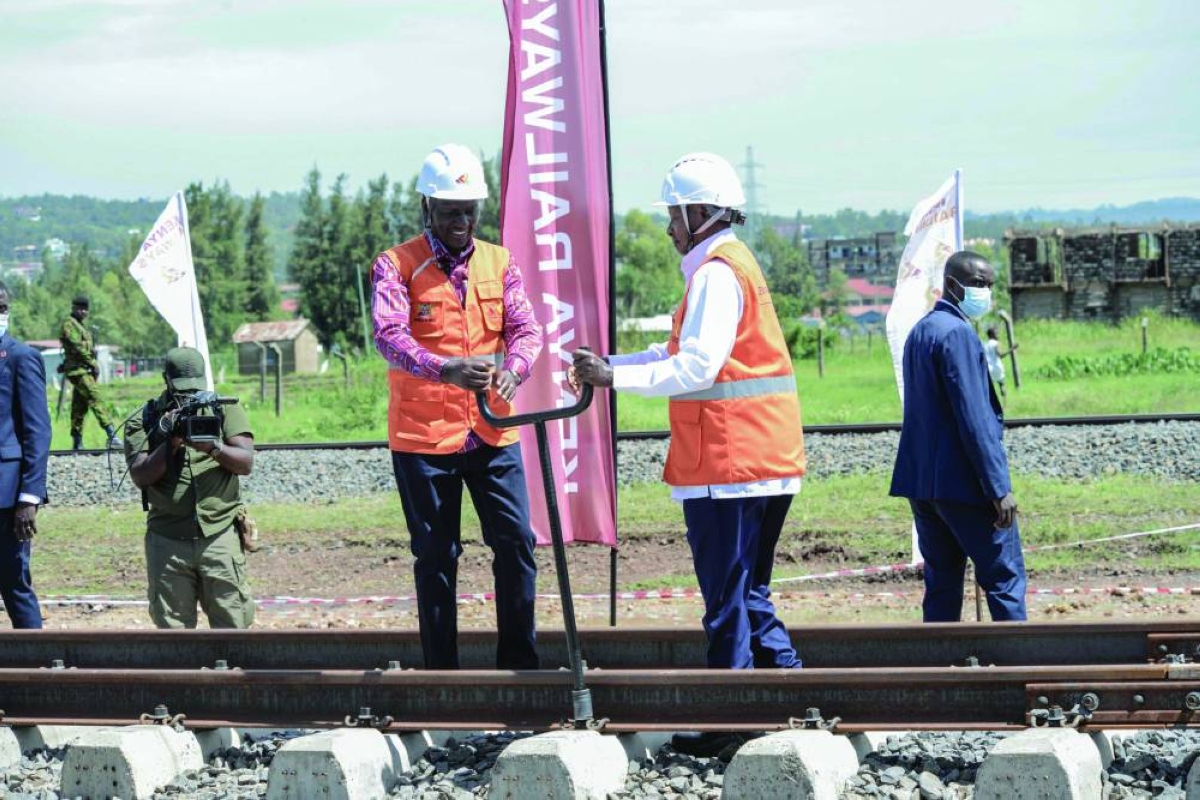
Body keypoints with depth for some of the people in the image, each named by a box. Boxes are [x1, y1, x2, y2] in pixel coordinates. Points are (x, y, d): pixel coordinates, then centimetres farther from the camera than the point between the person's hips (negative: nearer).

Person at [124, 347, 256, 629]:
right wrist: (172, 443, -16)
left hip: (220, 534, 0)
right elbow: (140, 476, -3)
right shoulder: (144, 421, 7)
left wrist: (213, 447, -20)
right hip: (168, 541, 1)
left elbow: (246, 463, -2)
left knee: (231, 624, -3)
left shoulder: (226, 408, 7)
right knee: (172, 628, 1)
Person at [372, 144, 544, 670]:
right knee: (436, 558, 4)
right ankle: (441, 670, 12)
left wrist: (513, 368, -23)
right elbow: (390, 335, -19)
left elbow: (524, 327, 0)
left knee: (516, 542, -2)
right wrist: (445, 369, -37)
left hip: (493, 433, 3)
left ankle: (519, 661, 10)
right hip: (423, 437, -3)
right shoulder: (396, 266, -4)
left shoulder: (499, 263, 9)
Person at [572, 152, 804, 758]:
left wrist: (615, 377, -16)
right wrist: (608, 365, 15)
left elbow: (695, 367, -21)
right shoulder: (734, 265, 20)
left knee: (727, 598, -4)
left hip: (726, 461, -10)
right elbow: (682, 352, 22)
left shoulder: (717, 272, -13)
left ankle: (726, 724, 0)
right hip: (763, 459, 10)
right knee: (747, 593, 15)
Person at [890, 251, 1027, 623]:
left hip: (921, 480, 9)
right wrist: (999, 488, -17)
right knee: (1005, 578, -4)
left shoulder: (919, 331, 17)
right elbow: (973, 418, -18)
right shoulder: (957, 332, -13)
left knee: (941, 585, 9)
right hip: (963, 481, -9)